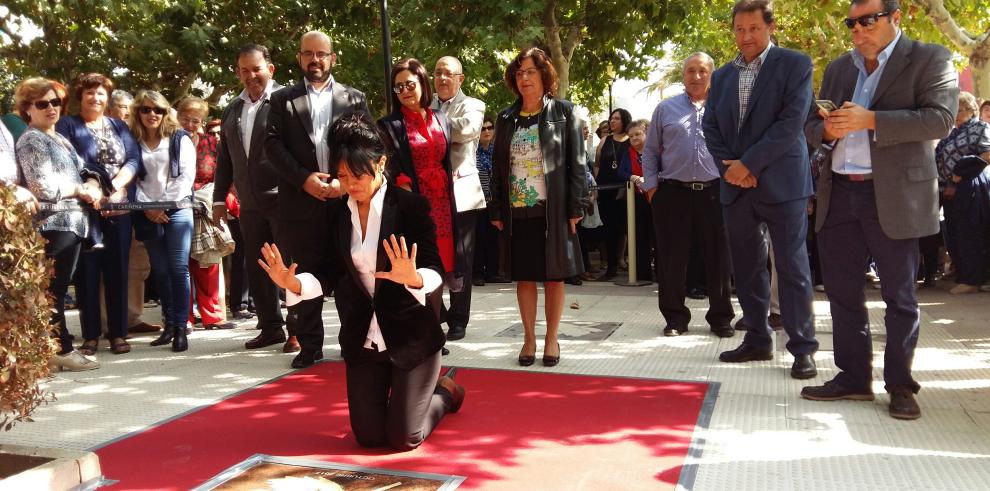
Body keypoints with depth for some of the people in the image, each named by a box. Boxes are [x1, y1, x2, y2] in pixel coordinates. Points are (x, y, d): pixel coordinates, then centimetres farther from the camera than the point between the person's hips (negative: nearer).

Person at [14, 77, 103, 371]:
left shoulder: (59, 139, 20)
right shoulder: (31, 140, -5)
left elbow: (78, 173, 25)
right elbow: (45, 187, -15)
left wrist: (91, 186, 3)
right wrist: (81, 190, -3)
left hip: (71, 221, 8)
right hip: (52, 223, -8)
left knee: (59, 289, 10)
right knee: (53, 290, -4)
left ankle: (60, 349, 15)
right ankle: (61, 350, 1)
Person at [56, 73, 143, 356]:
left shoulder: (119, 127, 18)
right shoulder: (67, 125, 8)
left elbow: (135, 160, 6)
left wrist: (115, 185, -10)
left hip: (119, 207, 3)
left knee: (118, 270, 1)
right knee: (87, 271, -2)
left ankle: (118, 333, 6)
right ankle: (90, 335, 4)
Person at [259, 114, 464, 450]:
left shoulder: (411, 206, -13)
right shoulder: (338, 216, 3)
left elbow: (435, 270, -18)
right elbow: (330, 275, 1)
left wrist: (414, 278, -41)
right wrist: (291, 283, -18)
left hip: (411, 335, -4)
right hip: (363, 339, 5)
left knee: (403, 438, -2)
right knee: (369, 436, 7)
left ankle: (445, 391, 30)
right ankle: (413, 395, 38)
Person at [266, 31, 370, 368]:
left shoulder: (354, 99, 11)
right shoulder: (282, 99, 11)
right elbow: (273, 145, 1)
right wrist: (304, 179, -11)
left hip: (345, 199, 0)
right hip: (301, 203, 0)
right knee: (306, 276, 5)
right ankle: (309, 344, 14)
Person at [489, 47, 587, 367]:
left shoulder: (563, 113, 1)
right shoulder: (506, 119, 10)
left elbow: (577, 162, -3)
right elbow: (497, 166, 10)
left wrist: (576, 207, -9)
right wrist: (496, 210, 5)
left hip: (553, 209, -3)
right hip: (517, 211, 3)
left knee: (554, 276, 4)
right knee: (524, 277, 7)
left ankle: (551, 339, 15)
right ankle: (529, 338, 18)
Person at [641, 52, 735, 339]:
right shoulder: (665, 109, 11)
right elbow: (650, 150, 13)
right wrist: (651, 185, 4)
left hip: (715, 193, 0)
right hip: (673, 192, 1)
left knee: (717, 259, 4)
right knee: (672, 259, 3)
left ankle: (721, 318, 17)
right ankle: (675, 317, 15)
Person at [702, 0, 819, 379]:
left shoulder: (795, 64, -1)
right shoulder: (722, 76, 14)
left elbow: (791, 121, -12)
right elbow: (710, 128, 10)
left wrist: (749, 163, -15)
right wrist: (728, 166, -7)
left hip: (780, 183, -5)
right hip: (736, 186, 5)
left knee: (792, 268, -1)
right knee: (747, 268, 10)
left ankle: (803, 347, 7)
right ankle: (758, 339, 21)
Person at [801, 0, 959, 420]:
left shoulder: (929, 59, 0)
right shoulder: (838, 68, 16)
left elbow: (940, 118, -13)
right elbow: (812, 124, 18)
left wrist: (870, 120, -20)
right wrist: (827, 129, -6)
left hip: (894, 196, -5)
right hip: (838, 195, 5)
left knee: (899, 296, 3)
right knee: (842, 292, 9)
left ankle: (900, 385, 14)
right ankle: (853, 377, 20)